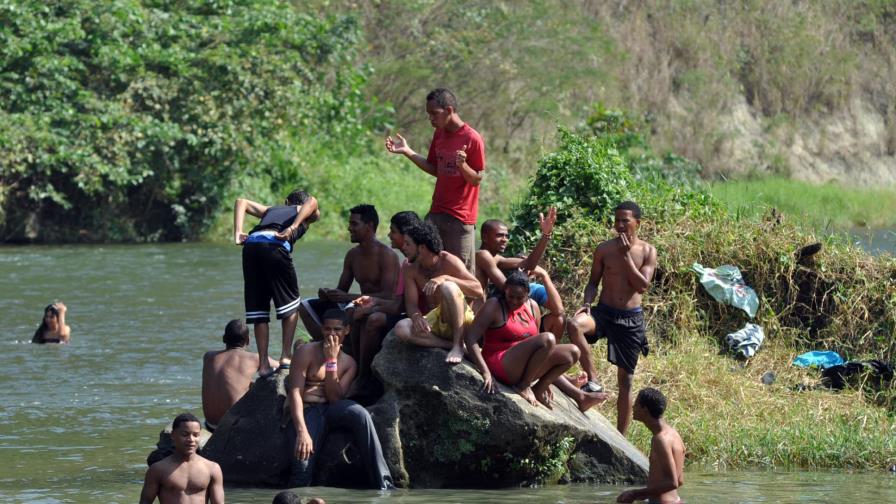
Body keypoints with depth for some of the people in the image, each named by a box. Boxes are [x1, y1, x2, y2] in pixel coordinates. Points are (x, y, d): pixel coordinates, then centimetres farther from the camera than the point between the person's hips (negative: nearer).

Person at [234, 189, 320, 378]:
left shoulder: (271, 210, 37)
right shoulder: (309, 214, 26)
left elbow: (241, 202, 27)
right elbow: (312, 201, 2)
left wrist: (237, 234, 16)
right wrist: (293, 228, -8)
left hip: (251, 244, 4)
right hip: (275, 246, -4)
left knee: (258, 310, 9)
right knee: (291, 304, 14)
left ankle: (264, 365, 6)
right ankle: (286, 356, 6)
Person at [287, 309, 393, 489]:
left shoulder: (348, 363, 12)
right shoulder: (307, 352, -2)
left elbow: (335, 399, -2)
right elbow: (295, 392, -12)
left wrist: (332, 361, -10)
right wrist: (302, 431, -26)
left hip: (331, 410, 3)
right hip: (307, 411, -3)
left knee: (360, 414, -33)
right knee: (303, 465, -33)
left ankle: (383, 485, -34)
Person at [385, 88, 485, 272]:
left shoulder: (472, 139, -12)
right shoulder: (439, 134, 9)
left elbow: (476, 180, -10)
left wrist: (462, 165, -30)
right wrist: (408, 152, 8)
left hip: (461, 217, -7)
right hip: (437, 213, 7)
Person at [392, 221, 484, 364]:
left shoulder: (448, 261, -11)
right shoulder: (411, 269, 3)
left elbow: (478, 290, -21)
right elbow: (411, 303, -3)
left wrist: (445, 278, -33)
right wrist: (416, 316, -29)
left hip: (460, 320, -4)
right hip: (434, 323, 4)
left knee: (447, 287, -35)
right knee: (401, 329, -27)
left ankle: (458, 345, -29)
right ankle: (451, 345, -24)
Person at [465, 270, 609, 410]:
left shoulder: (532, 307, 10)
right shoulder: (494, 306, -11)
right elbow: (471, 338, -17)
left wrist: (545, 378, 15)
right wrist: (485, 372, -27)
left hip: (524, 366, 8)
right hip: (502, 366, -8)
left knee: (573, 352, 14)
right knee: (548, 339, -27)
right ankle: (524, 386, -15)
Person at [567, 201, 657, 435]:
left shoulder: (647, 252, 0)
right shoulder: (604, 249, 2)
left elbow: (642, 286, -12)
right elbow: (593, 282, 9)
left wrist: (625, 255, -15)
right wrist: (587, 304, -10)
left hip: (631, 319, 0)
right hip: (604, 311, 0)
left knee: (625, 379, 6)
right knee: (574, 324, -35)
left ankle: (621, 436, 15)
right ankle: (592, 380, -26)